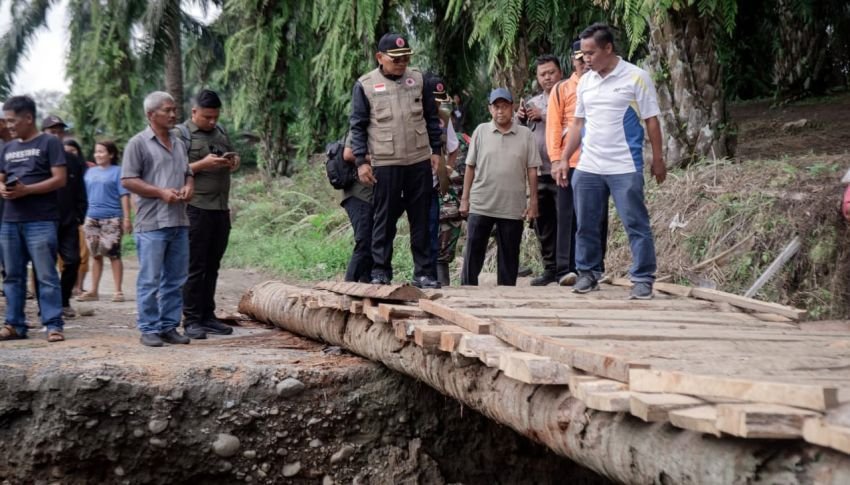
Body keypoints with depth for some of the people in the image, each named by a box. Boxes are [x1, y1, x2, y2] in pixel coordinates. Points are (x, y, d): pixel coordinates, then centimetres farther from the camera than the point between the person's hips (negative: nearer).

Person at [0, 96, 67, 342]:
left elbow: (59, 179, -8)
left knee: (46, 276, -6)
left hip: (41, 221, -6)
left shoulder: (49, 142, -1)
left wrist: (26, 190, -17)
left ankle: (54, 325, -4)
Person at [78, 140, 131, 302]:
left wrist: (126, 218, -13)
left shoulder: (117, 171, -2)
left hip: (112, 219, -5)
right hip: (92, 218, 5)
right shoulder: (90, 172, 15)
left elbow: (124, 196, -6)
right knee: (96, 255, 10)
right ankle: (94, 291, 14)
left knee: (113, 254, -4)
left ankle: (118, 291, 1)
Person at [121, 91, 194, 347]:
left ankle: (169, 326, 17)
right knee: (150, 280, -3)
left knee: (175, 279, 9)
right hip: (152, 223, -7)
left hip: (179, 222, 7)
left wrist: (189, 187, 2)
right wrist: (161, 192, -15)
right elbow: (128, 180, -8)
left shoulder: (179, 143, 17)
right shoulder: (139, 143, -4)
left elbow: (188, 173, 25)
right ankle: (149, 329, 4)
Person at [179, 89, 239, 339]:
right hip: (196, 209, -6)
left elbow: (233, 159, 28)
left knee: (212, 266, 10)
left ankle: (208, 316, 17)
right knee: (195, 267, -3)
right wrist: (203, 164, -21)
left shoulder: (220, 132, 17)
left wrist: (234, 162, 5)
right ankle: (191, 320, 1)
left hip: (221, 208, 7)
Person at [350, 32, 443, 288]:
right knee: (384, 221, 3)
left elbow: (431, 117, 13)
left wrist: (436, 150, 9)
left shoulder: (418, 79, 7)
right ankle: (380, 272, 11)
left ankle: (424, 272, 13)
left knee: (421, 220, 7)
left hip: (420, 161, 3)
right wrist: (361, 161, -4)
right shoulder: (365, 85, -2)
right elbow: (358, 126, 0)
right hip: (385, 164, -3)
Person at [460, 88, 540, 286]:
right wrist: (465, 199, 4)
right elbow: (470, 167, 7)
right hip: (480, 206, 0)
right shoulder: (481, 131, 5)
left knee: (509, 255, 7)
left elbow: (532, 170, 4)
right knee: (473, 252, 1)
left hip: (513, 208, 0)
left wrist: (533, 201, 0)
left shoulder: (526, 135, 3)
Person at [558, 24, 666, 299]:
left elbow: (651, 121, -2)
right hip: (587, 168, 5)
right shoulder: (585, 82, 10)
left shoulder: (636, 77, -5)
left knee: (636, 225, -1)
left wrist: (657, 160, -4)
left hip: (625, 168, -5)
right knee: (586, 225, 10)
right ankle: (587, 274, 22)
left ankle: (643, 279, 4)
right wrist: (563, 160, 12)